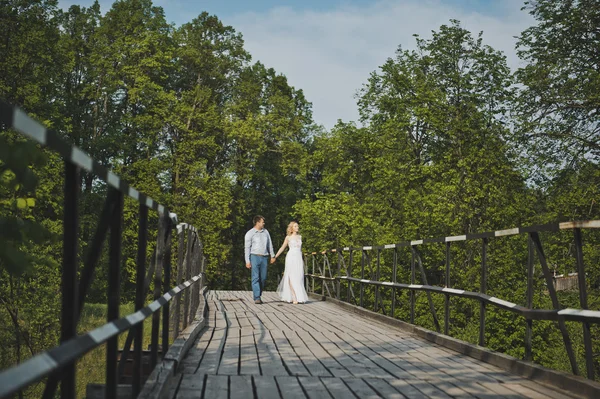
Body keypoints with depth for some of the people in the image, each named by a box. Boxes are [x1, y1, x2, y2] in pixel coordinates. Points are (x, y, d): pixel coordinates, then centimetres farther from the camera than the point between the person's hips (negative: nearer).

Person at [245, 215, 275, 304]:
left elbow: (270, 244, 20)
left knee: (263, 278, 3)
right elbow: (247, 248, -3)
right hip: (255, 257, -4)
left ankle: (259, 296, 13)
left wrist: (272, 255, 17)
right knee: (255, 278, -7)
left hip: (264, 257, 5)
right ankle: (257, 298, -9)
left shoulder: (265, 231, 13)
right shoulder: (250, 233, -2)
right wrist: (247, 261, -8)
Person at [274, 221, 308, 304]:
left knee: (298, 278, 0)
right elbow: (282, 248, 9)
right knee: (292, 278, -8)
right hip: (291, 257, -4)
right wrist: (275, 256, 4)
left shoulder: (300, 237, 15)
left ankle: (299, 297, 5)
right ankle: (294, 298, -12)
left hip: (299, 258, 4)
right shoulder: (288, 237, 4)